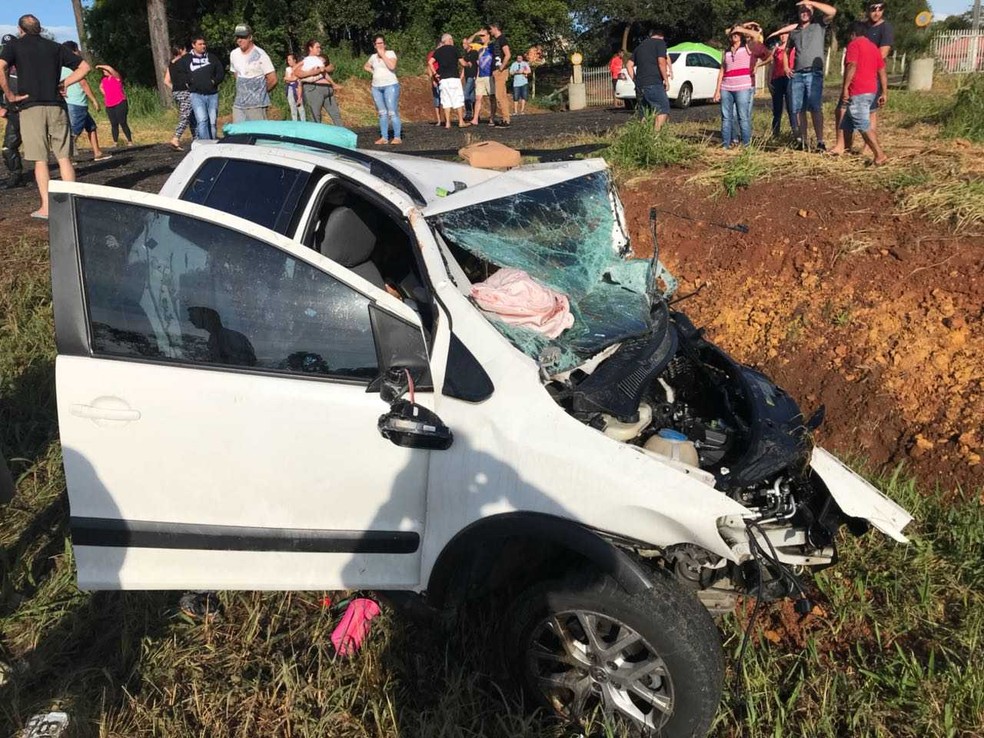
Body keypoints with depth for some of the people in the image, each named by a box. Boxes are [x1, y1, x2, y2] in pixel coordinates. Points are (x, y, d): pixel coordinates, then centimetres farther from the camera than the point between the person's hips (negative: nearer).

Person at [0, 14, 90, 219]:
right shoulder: (55, 47, 13)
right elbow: (84, 67, 12)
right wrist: (63, 83, 10)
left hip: (31, 107, -2)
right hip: (56, 106, 2)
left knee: (40, 160, 1)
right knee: (64, 157, 4)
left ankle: (46, 207, -1)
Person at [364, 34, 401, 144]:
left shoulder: (390, 53, 0)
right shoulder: (373, 57, 15)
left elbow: (392, 66, -17)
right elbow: (366, 67, 31)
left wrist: (382, 54, -10)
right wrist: (373, 71, 11)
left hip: (390, 85, -6)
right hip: (376, 87, 6)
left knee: (392, 112, -11)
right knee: (382, 113, 6)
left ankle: (397, 137, -10)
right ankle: (384, 137, 7)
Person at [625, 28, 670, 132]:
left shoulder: (640, 46, 24)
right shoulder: (660, 42, 4)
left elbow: (629, 65, 18)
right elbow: (661, 62, -10)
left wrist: (635, 80, 17)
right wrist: (666, 79, -4)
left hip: (639, 85, 7)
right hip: (654, 84, -7)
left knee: (644, 115, 10)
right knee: (663, 110, -9)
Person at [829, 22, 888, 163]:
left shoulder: (854, 44, -5)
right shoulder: (874, 47, 18)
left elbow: (852, 66, -18)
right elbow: (882, 71, 15)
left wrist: (845, 88, -19)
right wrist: (884, 92, 14)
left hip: (858, 92, -9)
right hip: (872, 91, 9)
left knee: (864, 126, -11)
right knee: (848, 121, 23)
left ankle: (880, 155, -18)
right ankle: (844, 148, 36)